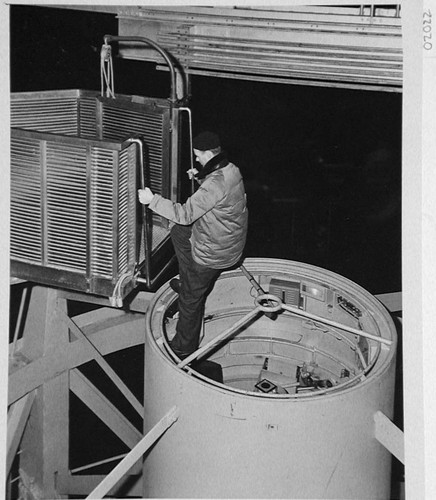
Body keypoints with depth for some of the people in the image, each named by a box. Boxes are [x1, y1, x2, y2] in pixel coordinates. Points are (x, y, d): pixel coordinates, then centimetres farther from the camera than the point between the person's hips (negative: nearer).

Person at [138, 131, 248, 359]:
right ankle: (188, 283, 37)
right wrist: (200, 178, 9)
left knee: (190, 300, 7)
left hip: (211, 254, -9)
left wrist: (152, 200, -26)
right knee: (178, 233, 28)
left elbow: (185, 214, -32)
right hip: (230, 242, 9)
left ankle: (184, 348, 24)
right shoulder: (231, 170, -2)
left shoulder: (215, 185, -33)